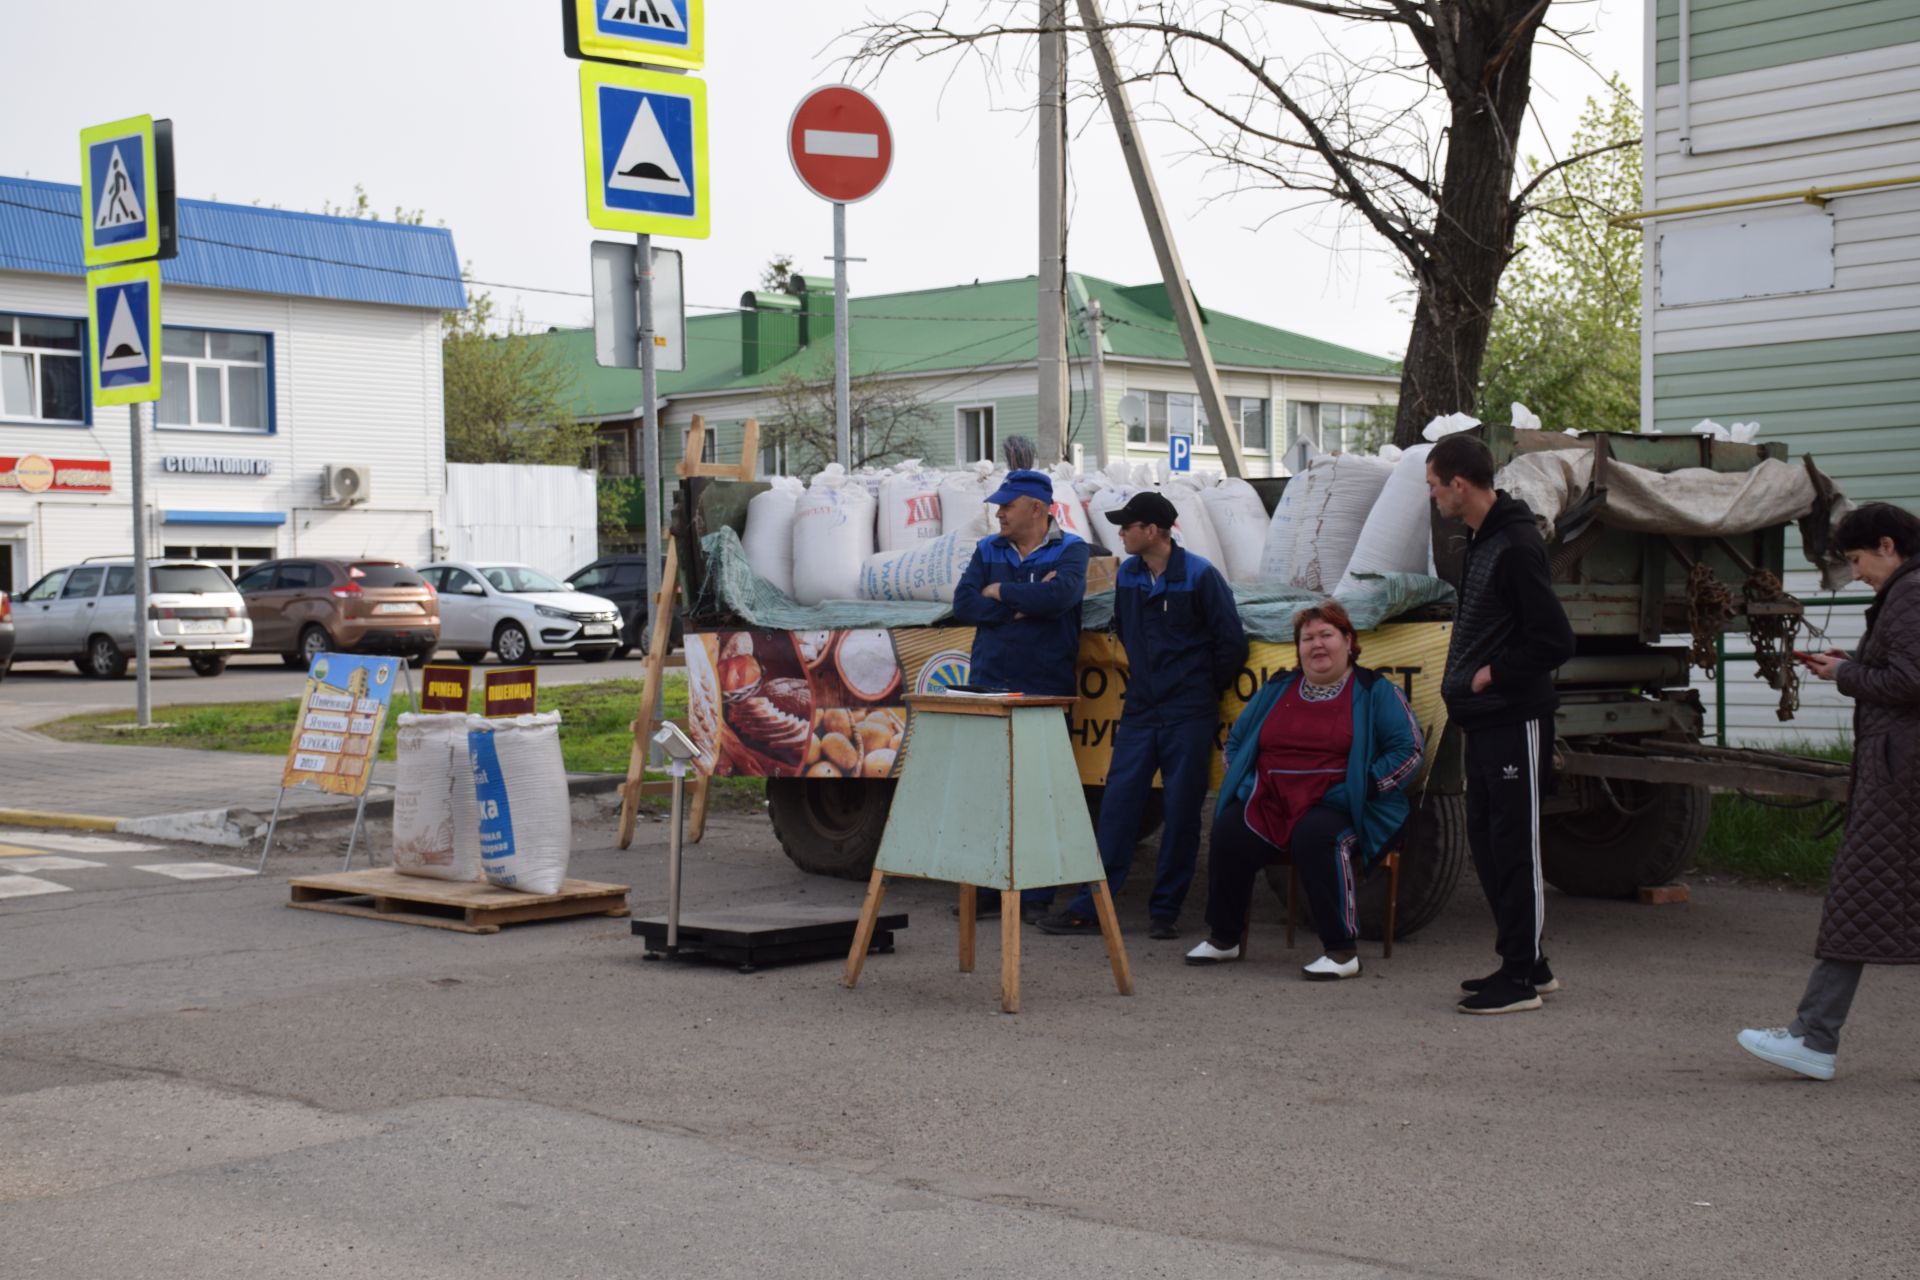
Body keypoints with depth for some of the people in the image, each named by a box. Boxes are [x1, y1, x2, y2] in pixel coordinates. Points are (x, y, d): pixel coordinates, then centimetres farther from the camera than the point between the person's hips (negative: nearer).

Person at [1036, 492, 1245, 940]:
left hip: (1188, 718, -5)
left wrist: (1205, 690, 4)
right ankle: (1088, 907, 1)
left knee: (1181, 812, 1)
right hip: (1139, 713, 5)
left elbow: (1231, 642, -4)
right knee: (1117, 805, 0)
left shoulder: (1199, 576, -9)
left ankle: (1165, 911, 10)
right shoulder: (1126, 575, 7)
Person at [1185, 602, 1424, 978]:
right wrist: (1244, 784, 5)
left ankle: (1342, 953, -30)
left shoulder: (1374, 692, 4)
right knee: (1229, 830, -24)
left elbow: (1409, 750, -4)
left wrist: (1360, 788, -13)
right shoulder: (1277, 690, 19)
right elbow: (1235, 740, 24)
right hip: (1271, 804, 4)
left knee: (1316, 835, -38)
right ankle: (1222, 938, -5)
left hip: (1341, 809, -4)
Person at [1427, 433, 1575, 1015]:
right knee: (1486, 842, 14)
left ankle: (1520, 978, 2)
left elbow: (1554, 641, -21)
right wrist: (1464, 682, 9)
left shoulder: (1517, 547, -18)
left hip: (1515, 721, -10)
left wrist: (1493, 675, -13)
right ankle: (1525, 962, 23)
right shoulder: (1482, 541, 13)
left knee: (1515, 847, -4)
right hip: (1484, 721, 10)